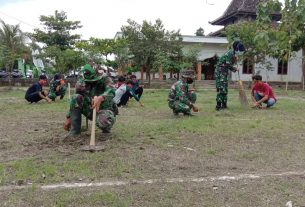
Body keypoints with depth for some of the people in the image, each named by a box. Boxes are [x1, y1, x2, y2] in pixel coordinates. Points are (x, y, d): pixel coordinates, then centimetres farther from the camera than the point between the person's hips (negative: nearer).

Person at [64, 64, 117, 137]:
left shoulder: (105, 79, -12)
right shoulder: (82, 83, -2)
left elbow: (111, 91, -33)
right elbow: (73, 103, 6)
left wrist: (101, 98, -53)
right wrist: (68, 118, 4)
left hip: (104, 110, -4)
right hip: (90, 111, 4)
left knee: (103, 121, -39)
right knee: (75, 97, -19)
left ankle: (106, 126, 2)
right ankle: (75, 130, -10)